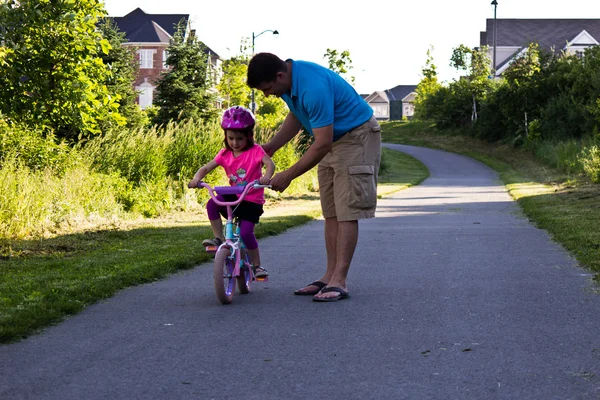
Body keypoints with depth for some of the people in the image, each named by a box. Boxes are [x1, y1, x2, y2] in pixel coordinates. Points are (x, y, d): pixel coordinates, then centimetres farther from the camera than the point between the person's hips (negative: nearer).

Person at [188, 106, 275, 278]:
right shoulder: (225, 154, 4)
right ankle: (219, 239, -12)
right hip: (233, 196, 4)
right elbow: (206, 168, 0)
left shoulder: (255, 151, -8)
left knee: (246, 233, -17)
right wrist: (196, 178, -22)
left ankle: (257, 265, 5)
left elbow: (269, 163, -25)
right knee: (212, 204, -25)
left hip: (252, 200, -4)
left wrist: (266, 176, -48)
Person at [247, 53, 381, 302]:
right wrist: (270, 147, 7)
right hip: (333, 139, 10)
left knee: (347, 211, -13)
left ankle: (339, 281, -15)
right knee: (331, 213, 7)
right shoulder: (289, 81, -4)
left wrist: (288, 176, -26)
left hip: (357, 136, -10)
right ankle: (330, 276, 10)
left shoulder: (314, 87, -33)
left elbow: (322, 144, -31)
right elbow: (297, 115, 17)